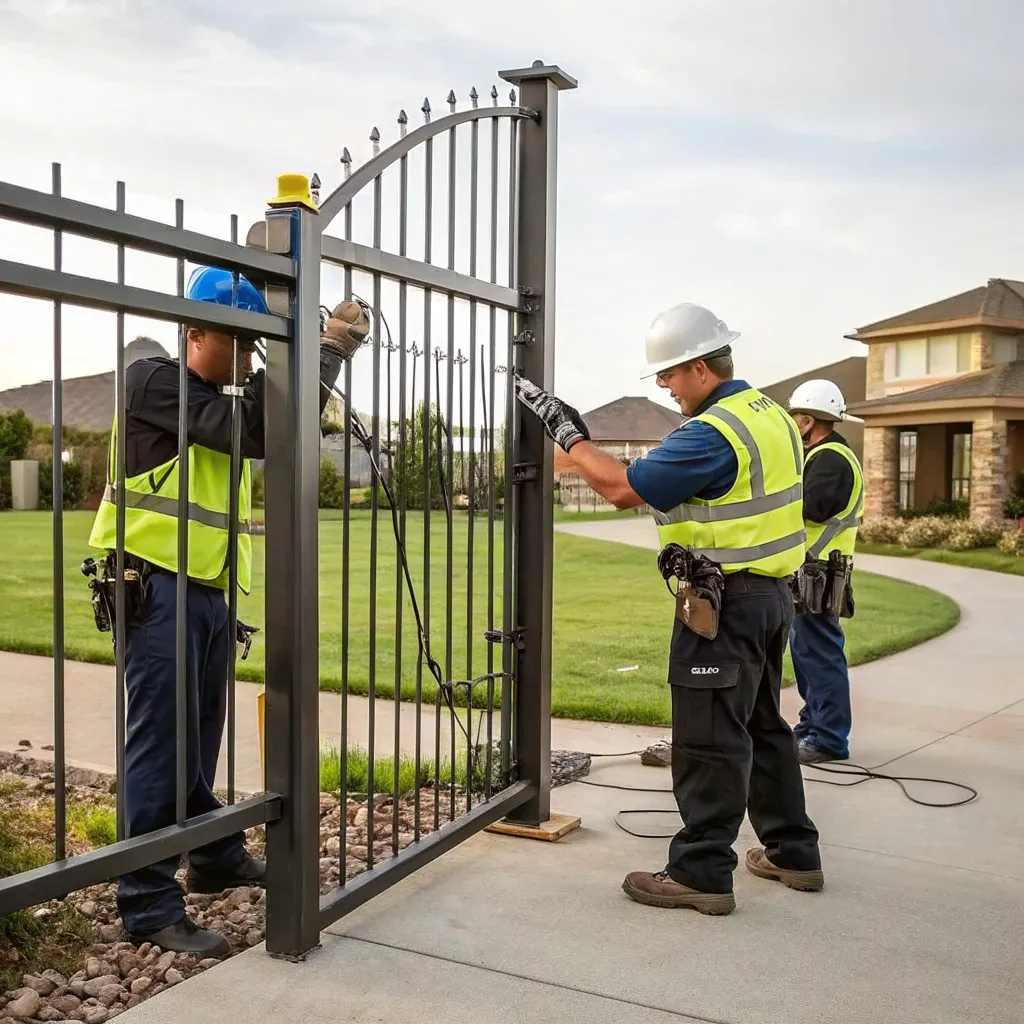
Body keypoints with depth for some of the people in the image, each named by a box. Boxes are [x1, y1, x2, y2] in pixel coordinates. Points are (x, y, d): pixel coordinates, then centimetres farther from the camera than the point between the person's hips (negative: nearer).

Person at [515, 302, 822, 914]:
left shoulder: (713, 433, -20)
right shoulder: (772, 415, 11)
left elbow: (623, 488, -20)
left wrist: (565, 431, -11)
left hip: (727, 600, -10)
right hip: (774, 593, 10)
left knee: (710, 739, -3)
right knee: (762, 726, 20)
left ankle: (702, 872, 5)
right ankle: (794, 852, 29)